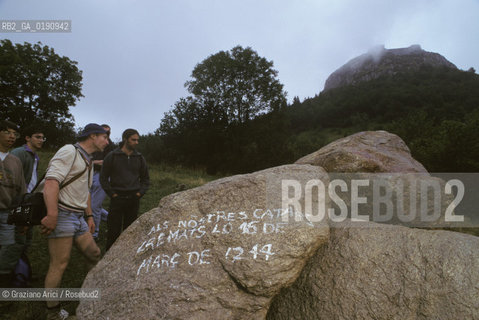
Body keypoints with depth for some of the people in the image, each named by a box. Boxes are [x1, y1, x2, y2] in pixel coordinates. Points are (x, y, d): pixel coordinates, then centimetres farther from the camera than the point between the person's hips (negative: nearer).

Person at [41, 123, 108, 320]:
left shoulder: (87, 160, 19)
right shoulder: (69, 151, -11)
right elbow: (51, 181, -23)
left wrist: (89, 216, 25)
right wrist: (52, 215, -29)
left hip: (78, 217, 9)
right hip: (62, 215, -9)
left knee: (94, 253, 13)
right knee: (59, 264, -2)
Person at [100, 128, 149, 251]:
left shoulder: (139, 158, 7)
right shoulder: (112, 156, -2)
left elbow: (145, 178, 16)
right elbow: (103, 177, 2)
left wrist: (140, 193, 4)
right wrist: (112, 194, -5)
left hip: (134, 200, 3)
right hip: (117, 199, -3)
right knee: (114, 231, 1)